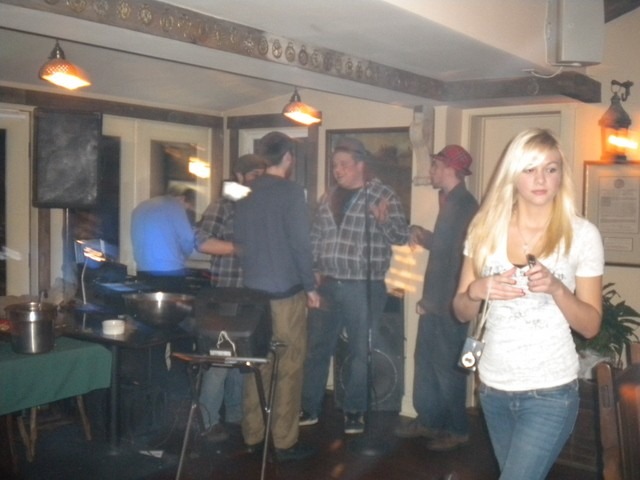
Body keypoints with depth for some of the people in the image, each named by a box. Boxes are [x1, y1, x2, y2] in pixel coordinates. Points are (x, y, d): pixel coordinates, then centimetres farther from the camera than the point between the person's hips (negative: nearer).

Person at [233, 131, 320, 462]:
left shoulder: (245, 195, 9)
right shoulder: (291, 192, -10)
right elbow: (300, 243, -14)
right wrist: (310, 286, -5)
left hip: (253, 292, 6)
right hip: (286, 293, -6)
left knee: (257, 366, 13)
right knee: (289, 369, 2)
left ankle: (252, 437, 20)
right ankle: (284, 443, 8)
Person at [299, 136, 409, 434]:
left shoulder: (383, 195, -6)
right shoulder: (329, 198, 10)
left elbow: (402, 237, -12)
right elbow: (315, 237, 16)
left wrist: (384, 220, -30)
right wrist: (314, 270, 6)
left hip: (363, 288, -5)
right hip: (327, 285, 5)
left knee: (359, 352, 7)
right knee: (316, 348, 10)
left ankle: (354, 412, 21)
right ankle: (309, 408, 23)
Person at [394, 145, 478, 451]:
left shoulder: (465, 205, -15)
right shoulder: (449, 202, 15)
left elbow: (460, 257, -21)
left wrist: (442, 300, -21)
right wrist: (424, 236, 8)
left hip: (448, 303, -9)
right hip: (436, 299, 9)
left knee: (447, 366, 0)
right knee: (425, 360, 15)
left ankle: (457, 430, 14)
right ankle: (428, 420, 27)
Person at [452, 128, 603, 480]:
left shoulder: (582, 234, -8)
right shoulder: (485, 228, -1)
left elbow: (591, 326, -5)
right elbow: (461, 312, 4)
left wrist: (556, 288, -22)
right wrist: (477, 291, -18)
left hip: (551, 391, -3)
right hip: (493, 386, 4)